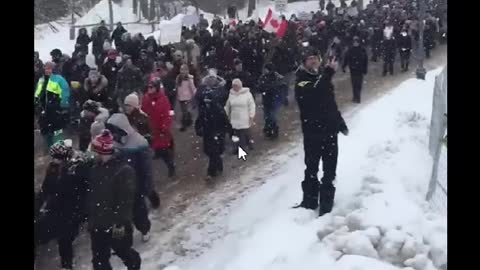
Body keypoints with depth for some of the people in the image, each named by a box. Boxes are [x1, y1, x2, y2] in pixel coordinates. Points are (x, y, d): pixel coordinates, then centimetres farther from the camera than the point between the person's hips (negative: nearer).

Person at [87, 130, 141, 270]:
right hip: (98, 224, 7)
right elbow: (91, 196, 13)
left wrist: (120, 222, -21)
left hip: (116, 225, -7)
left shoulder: (124, 170, -21)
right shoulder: (96, 169, 4)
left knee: (123, 251, 16)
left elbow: (126, 200, -22)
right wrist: (90, 218, 14)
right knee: (99, 259, 14)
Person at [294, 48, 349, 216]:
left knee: (330, 169, 9)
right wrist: (329, 72, -37)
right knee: (311, 168, 4)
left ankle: (326, 204, 19)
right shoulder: (301, 82, -9)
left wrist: (341, 123, 23)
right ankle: (310, 201, 19)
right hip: (312, 133, -5)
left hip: (330, 130, 6)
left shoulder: (323, 79, 12)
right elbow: (314, 92, -31)